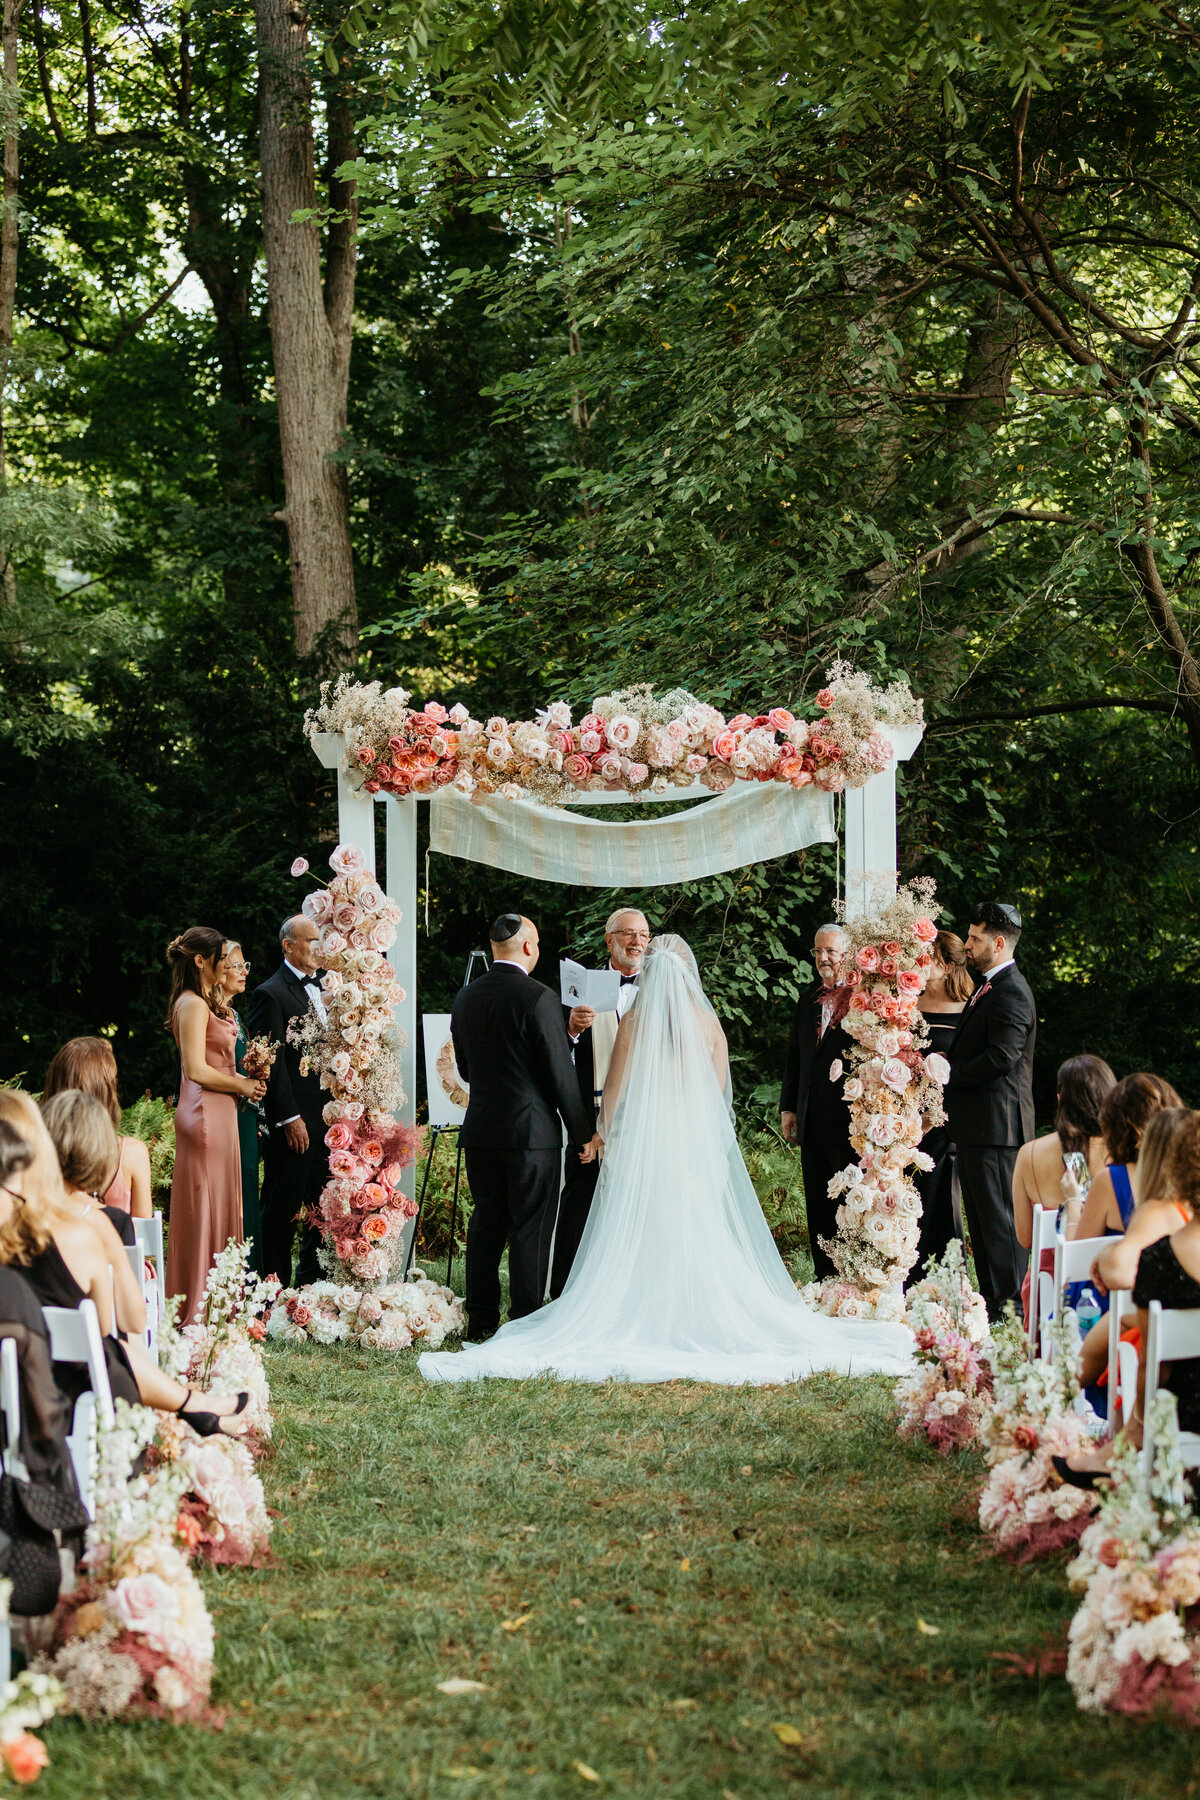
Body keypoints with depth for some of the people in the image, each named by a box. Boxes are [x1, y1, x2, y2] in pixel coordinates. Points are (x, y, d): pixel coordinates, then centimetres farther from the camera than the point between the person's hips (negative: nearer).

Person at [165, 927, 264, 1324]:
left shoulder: (207, 1002, 17)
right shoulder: (193, 1004, -14)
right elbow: (196, 1070, -19)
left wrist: (242, 1080, 5)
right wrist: (242, 1086, -8)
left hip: (219, 1113, 10)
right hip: (205, 1113, -10)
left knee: (219, 1211, 12)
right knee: (205, 1212, -6)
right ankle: (200, 1310, -2)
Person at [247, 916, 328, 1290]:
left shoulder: (322, 990, 15)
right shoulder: (272, 994, -10)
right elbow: (272, 1062, -14)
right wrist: (289, 1118, -17)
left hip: (328, 1115, 8)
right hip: (295, 1120, -8)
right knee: (282, 1209, -1)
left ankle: (312, 1284, 21)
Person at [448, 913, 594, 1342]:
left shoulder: (465, 998, 5)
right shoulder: (538, 998, -13)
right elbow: (561, 1076, -11)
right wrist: (584, 1133, -2)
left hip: (480, 1129, 6)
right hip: (532, 1130, -6)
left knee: (485, 1225, 13)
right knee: (530, 1228, 0)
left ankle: (480, 1321, 16)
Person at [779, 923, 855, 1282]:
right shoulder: (808, 1002, 16)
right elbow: (793, 1059, 18)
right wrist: (788, 1107, 13)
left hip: (850, 1119, -7)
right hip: (812, 1123, 7)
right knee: (818, 1208, 11)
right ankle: (825, 1280, 18)